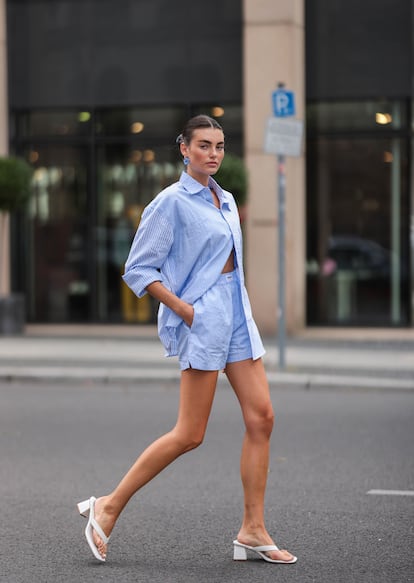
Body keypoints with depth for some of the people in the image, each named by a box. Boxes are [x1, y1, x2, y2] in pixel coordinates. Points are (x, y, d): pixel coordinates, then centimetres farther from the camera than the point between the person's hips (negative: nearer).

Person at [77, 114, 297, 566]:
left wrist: (235, 306, 15)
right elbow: (138, 269, -10)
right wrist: (185, 310, -15)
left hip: (236, 314, 8)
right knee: (189, 435, -7)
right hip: (201, 320, -8)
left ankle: (253, 531, 5)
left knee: (261, 417, 0)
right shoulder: (172, 201, -8)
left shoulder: (226, 201, 15)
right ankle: (108, 508, 5)